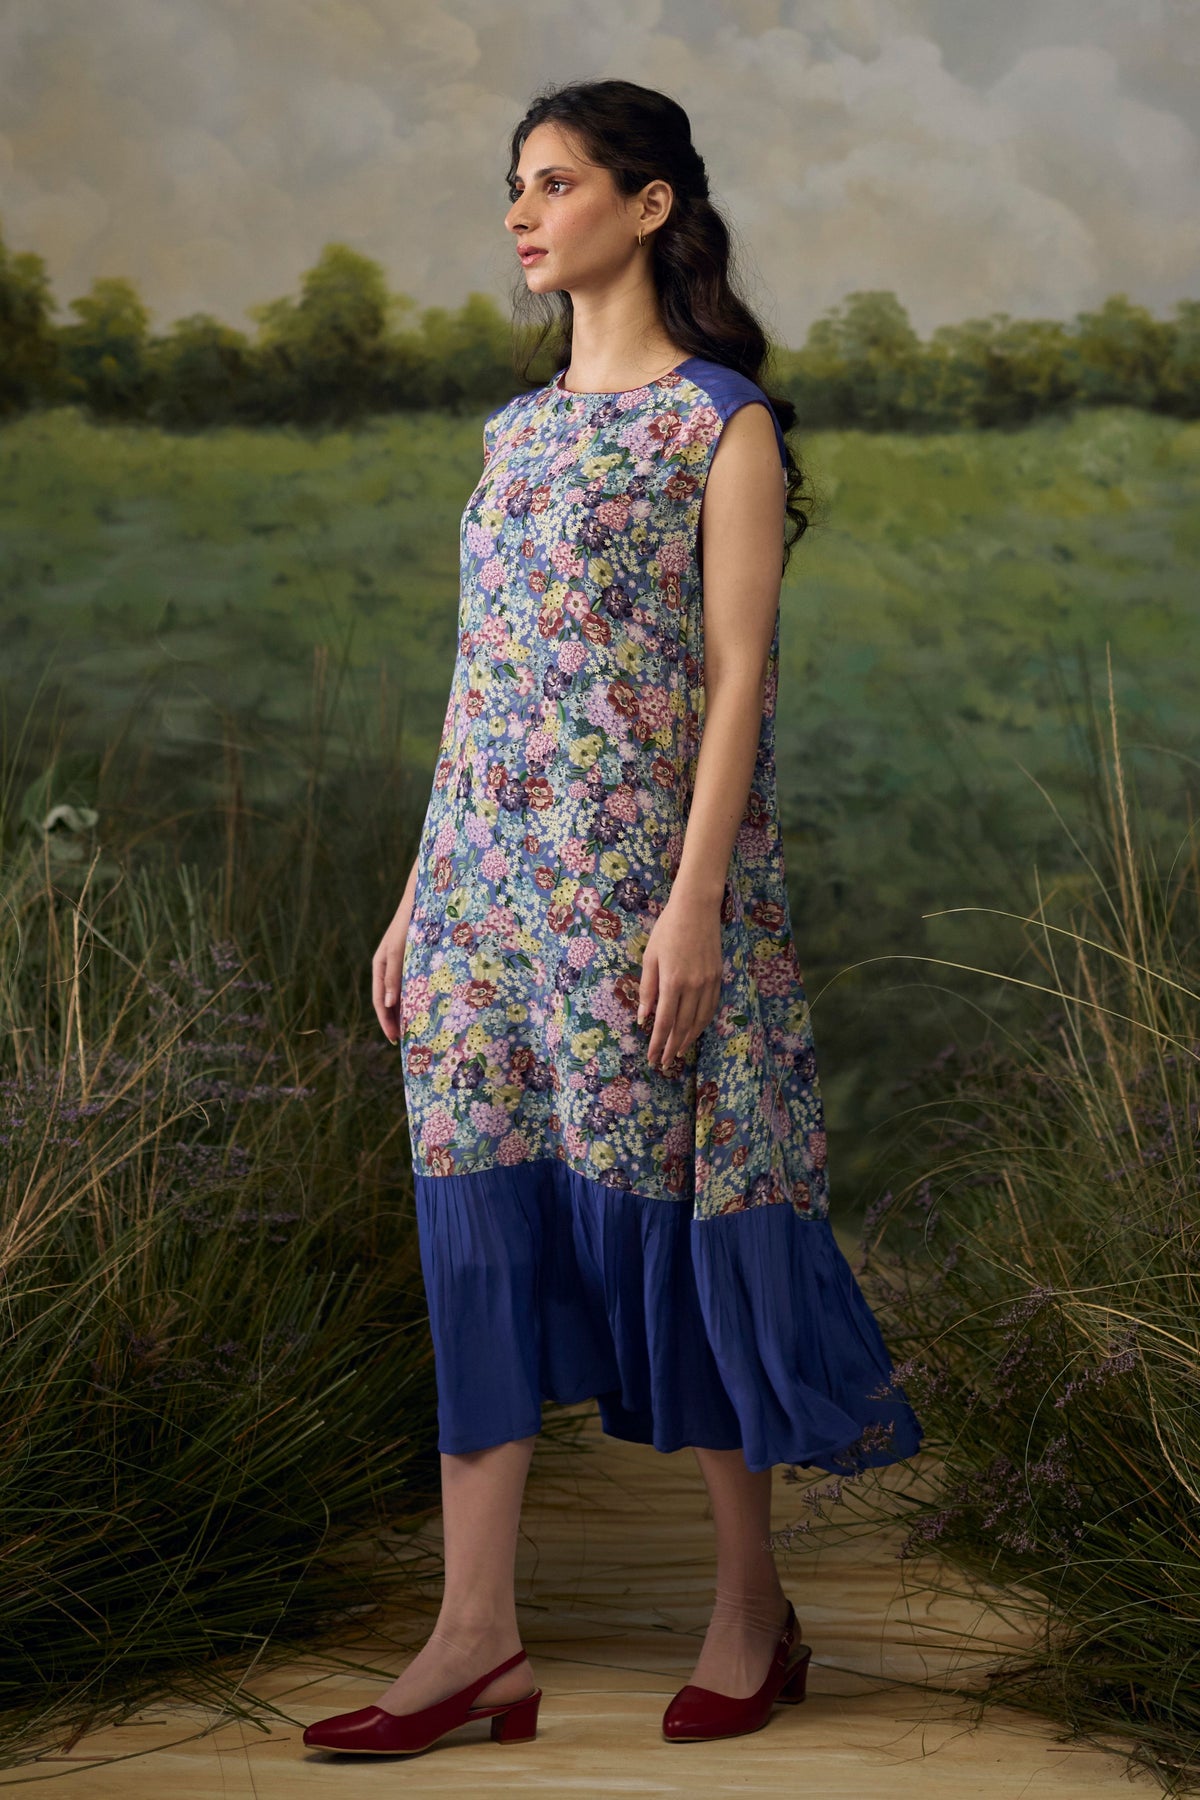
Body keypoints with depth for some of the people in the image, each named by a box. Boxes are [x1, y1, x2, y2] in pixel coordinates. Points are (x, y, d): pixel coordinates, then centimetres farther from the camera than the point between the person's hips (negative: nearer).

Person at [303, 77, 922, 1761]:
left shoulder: (721, 423, -3)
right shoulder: (518, 428, 16)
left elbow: (738, 675, -10)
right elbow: (483, 677, 16)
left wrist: (696, 898, -17)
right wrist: (421, 895, 13)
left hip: (643, 877, -6)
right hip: (491, 875, 7)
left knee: (667, 1209, 0)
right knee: (479, 1218, 2)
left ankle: (753, 1606, 17)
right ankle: (478, 1637, 7)